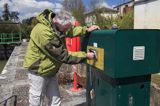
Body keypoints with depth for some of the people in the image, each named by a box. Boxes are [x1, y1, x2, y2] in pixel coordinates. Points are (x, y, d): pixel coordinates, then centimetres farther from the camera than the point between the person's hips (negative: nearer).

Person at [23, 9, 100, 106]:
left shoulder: (55, 25, -6)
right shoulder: (44, 32, -33)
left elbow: (70, 31, 13)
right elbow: (64, 56, -29)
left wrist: (86, 30, -1)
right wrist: (85, 56, -22)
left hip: (50, 70, 8)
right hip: (39, 70, -8)